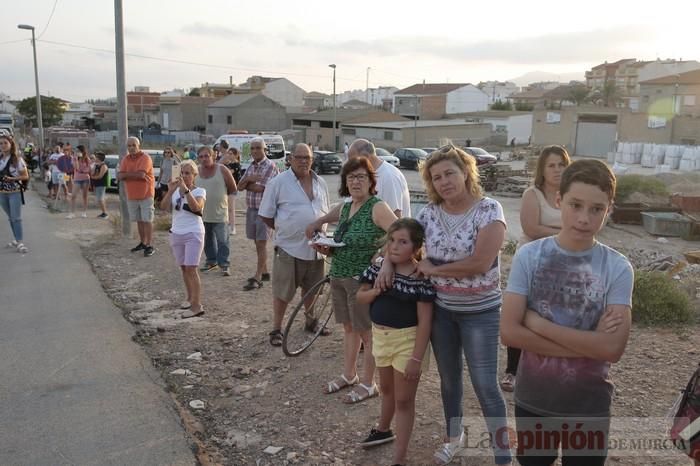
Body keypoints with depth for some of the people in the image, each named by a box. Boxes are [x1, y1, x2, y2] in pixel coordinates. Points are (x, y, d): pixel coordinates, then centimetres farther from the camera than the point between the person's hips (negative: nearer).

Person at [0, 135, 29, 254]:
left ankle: (20, 243, -8)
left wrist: (12, 178, -21)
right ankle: (17, 240, 22)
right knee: (10, 218, 13)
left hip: (15, 192, -5)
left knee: (16, 218, -8)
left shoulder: (17, 159, -9)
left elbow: (26, 176, -8)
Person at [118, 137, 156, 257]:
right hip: (131, 196, 6)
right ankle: (142, 243, 25)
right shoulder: (125, 159, 7)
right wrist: (135, 174, -15)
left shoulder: (145, 158, -12)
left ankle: (149, 246, 0)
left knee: (147, 220, -3)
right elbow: (119, 176, -3)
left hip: (146, 195, -6)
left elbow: (141, 174, -24)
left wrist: (126, 174, -8)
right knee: (139, 220, 14)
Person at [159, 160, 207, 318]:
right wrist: (170, 190, -20)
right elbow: (163, 207, -7)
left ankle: (197, 305, -9)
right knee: (183, 268, 13)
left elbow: (196, 207, -26)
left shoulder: (199, 191, -7)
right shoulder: (175, 190, 5)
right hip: (176, 233, 6)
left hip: (193, 234, -5)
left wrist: (186, 189, -30)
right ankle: (190, 298, 28)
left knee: (191, 269, -11)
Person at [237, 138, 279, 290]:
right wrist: (249, 179, -13)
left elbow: (260, 188, -18)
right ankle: (264, 272, 24)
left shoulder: (271, 166, -11)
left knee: (261, 244, -6)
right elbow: (239, 186, 6)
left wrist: (247, 184, -3)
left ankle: (257, 278, -4)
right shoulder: (251, 167, 13)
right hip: (251, 209, 8)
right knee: (257, 243, 13)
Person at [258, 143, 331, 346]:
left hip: (315, 247, 5)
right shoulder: (278, 182, -7)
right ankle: (276, 329, 15)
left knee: (311, 288, 19)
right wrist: (284, 230, 1)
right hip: (289, 248, -5)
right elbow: (266, 215, -3)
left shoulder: (320, 183, 9)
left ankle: (311, 320, 38)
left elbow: (326, 211, 20)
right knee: (282, 291, 2)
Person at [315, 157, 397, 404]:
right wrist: (328, 248, 4)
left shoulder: (378, 207, -14)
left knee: (367, 333, 5)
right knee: (348, 328, 19)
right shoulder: (345, 208, 11)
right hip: (339, 275, 8)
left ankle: (368, 384, 20)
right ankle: (348, 375, 36)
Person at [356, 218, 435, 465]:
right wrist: (376, 290, -15)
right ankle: (383, 430, 51)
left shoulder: (420, 278, -19)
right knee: (386, 388, 27)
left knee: (404, 399, 5)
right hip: (381, 335, 6)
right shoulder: (379, 267, -2)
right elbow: (360, 297, 7)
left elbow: (424, 321, -18)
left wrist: (416, 358, -20)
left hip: (407, 340, -6)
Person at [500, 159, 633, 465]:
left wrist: (538, 323, -19)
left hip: (589, 408, 0)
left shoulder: (618, 268, -12)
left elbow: (612, 348, -20)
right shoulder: (529, 256, -11)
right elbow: (509, 332, -16)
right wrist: (587, 345, -18)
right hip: (533, 401, 1)